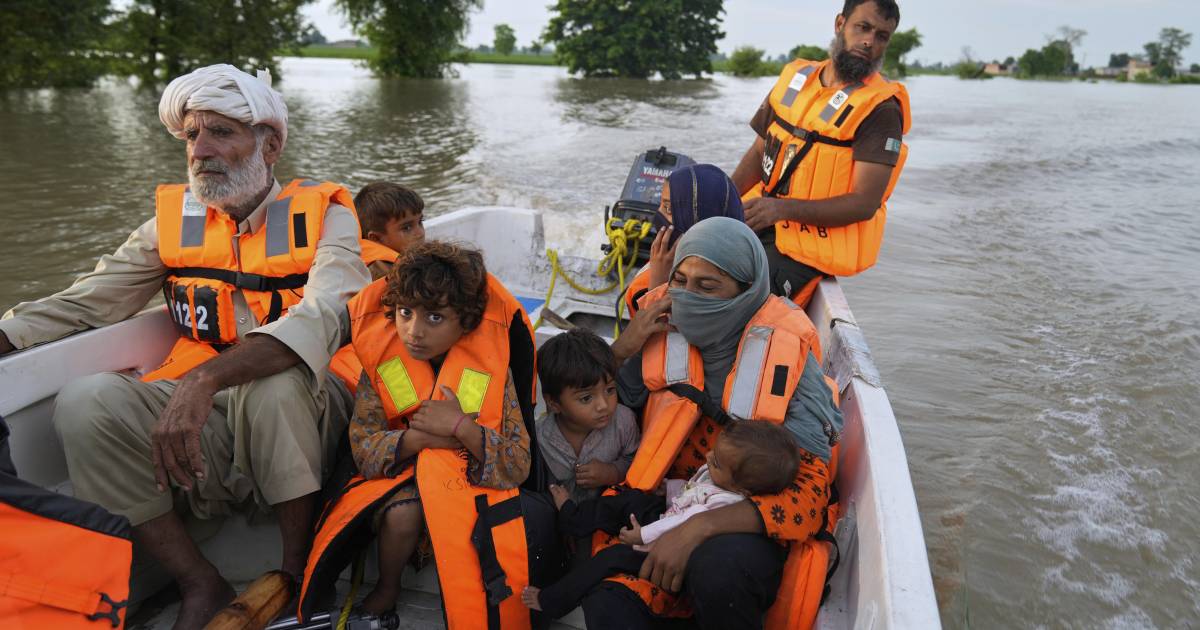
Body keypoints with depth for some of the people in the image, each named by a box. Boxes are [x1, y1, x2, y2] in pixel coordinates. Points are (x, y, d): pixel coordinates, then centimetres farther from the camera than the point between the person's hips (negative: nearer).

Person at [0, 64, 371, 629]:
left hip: (302, 417, -4)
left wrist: (205, 379, -37)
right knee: (85, 402, -19)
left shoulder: (322, 215, -5)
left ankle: (299, 572, -13)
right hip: (205, 421, 4)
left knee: (273, 381, -35)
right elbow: (84, 303, 8)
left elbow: (321, 320, -24)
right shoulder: (175, 218, 10)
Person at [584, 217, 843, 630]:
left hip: (750, 522, 0)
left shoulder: (788, 358, -12)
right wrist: (624, 347, -11)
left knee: (717, 569, -35)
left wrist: (698, 528, -30)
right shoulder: (662, 331, -3)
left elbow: (808, 494, -18)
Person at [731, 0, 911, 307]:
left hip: (809, 245, -6)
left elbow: (865, 204, -16)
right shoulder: (795, 77, 9)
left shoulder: (880, 109, -10)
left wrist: (782, 208, -27)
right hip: (758, 221, 6)